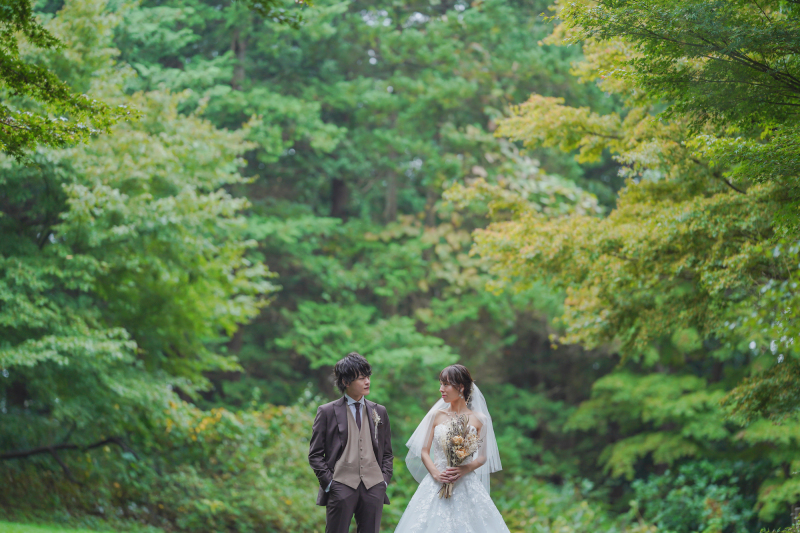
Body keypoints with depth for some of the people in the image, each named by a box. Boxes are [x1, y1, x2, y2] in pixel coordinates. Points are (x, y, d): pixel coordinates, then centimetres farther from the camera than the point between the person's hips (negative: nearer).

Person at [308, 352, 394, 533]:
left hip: (373, 488, 3)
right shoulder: (327, 412, 4)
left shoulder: (379, 412, 15)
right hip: (341, 488, -3)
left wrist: (384, 479, 5)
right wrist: (329, 482, -6)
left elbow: (387, 452, 19)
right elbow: (315, 454, 4)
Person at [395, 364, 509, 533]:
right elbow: (424, 452, 7)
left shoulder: (478, 419, 3)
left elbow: (483, 457, 4)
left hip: (466, 486, -1)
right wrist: (435, 474, -11)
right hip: (436, 486, 1)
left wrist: (465, 469, -15)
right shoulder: (436, 415, 7)